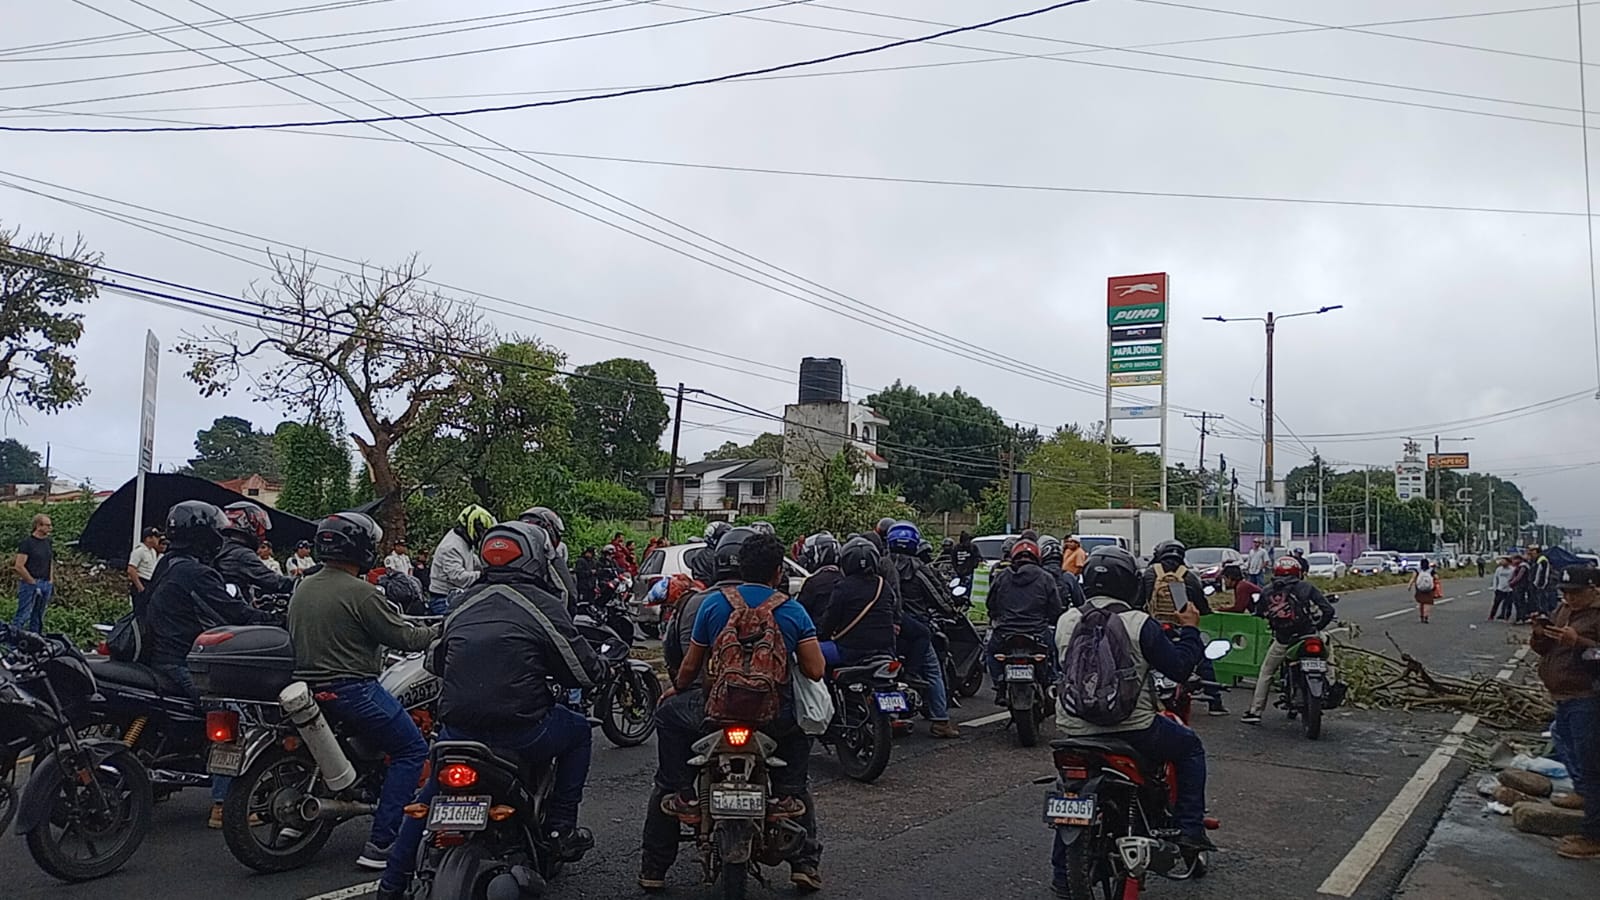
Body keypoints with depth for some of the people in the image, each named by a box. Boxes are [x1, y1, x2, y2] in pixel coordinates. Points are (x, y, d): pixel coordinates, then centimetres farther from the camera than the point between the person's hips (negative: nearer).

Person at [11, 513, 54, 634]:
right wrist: (33, 582, -11)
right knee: (23, 615, -9)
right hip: (29, 584, -7)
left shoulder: (47, 542, 12)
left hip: (46, 584, 7)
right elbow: (19, 566, -13)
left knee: (38, 618, 12)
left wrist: (50, 581, 12)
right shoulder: (27, 542, -9)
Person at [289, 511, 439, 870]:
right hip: (351, 688, -9)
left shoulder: (303, 588, 10)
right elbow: (405, 638, -13)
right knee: (411, 750, -1)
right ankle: (380, 845, -6)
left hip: (308, 686, 10)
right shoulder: (361, 593, -15)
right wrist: (440, 630, 5)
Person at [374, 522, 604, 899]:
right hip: (517, 732, -5)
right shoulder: (544, 605, -5)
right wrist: (599, 668, 20)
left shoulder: (465, 602, 13)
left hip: (456, 726, 5)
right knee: (577, 731, 23)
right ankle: (561, 829, 18)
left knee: (430, 793, 31)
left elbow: (436, 662, 26)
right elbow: (584, 672, -3)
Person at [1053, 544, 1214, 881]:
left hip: (1075, 729, 4)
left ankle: (1063, 872, 26)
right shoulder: (1140, 624, -11)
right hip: (1132, 728, -4)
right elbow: (1179, 668, -6)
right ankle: (1189, 828, 17)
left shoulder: (1065, 622, 3)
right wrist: (1189, 629, 9)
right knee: (1190, 747, 21)